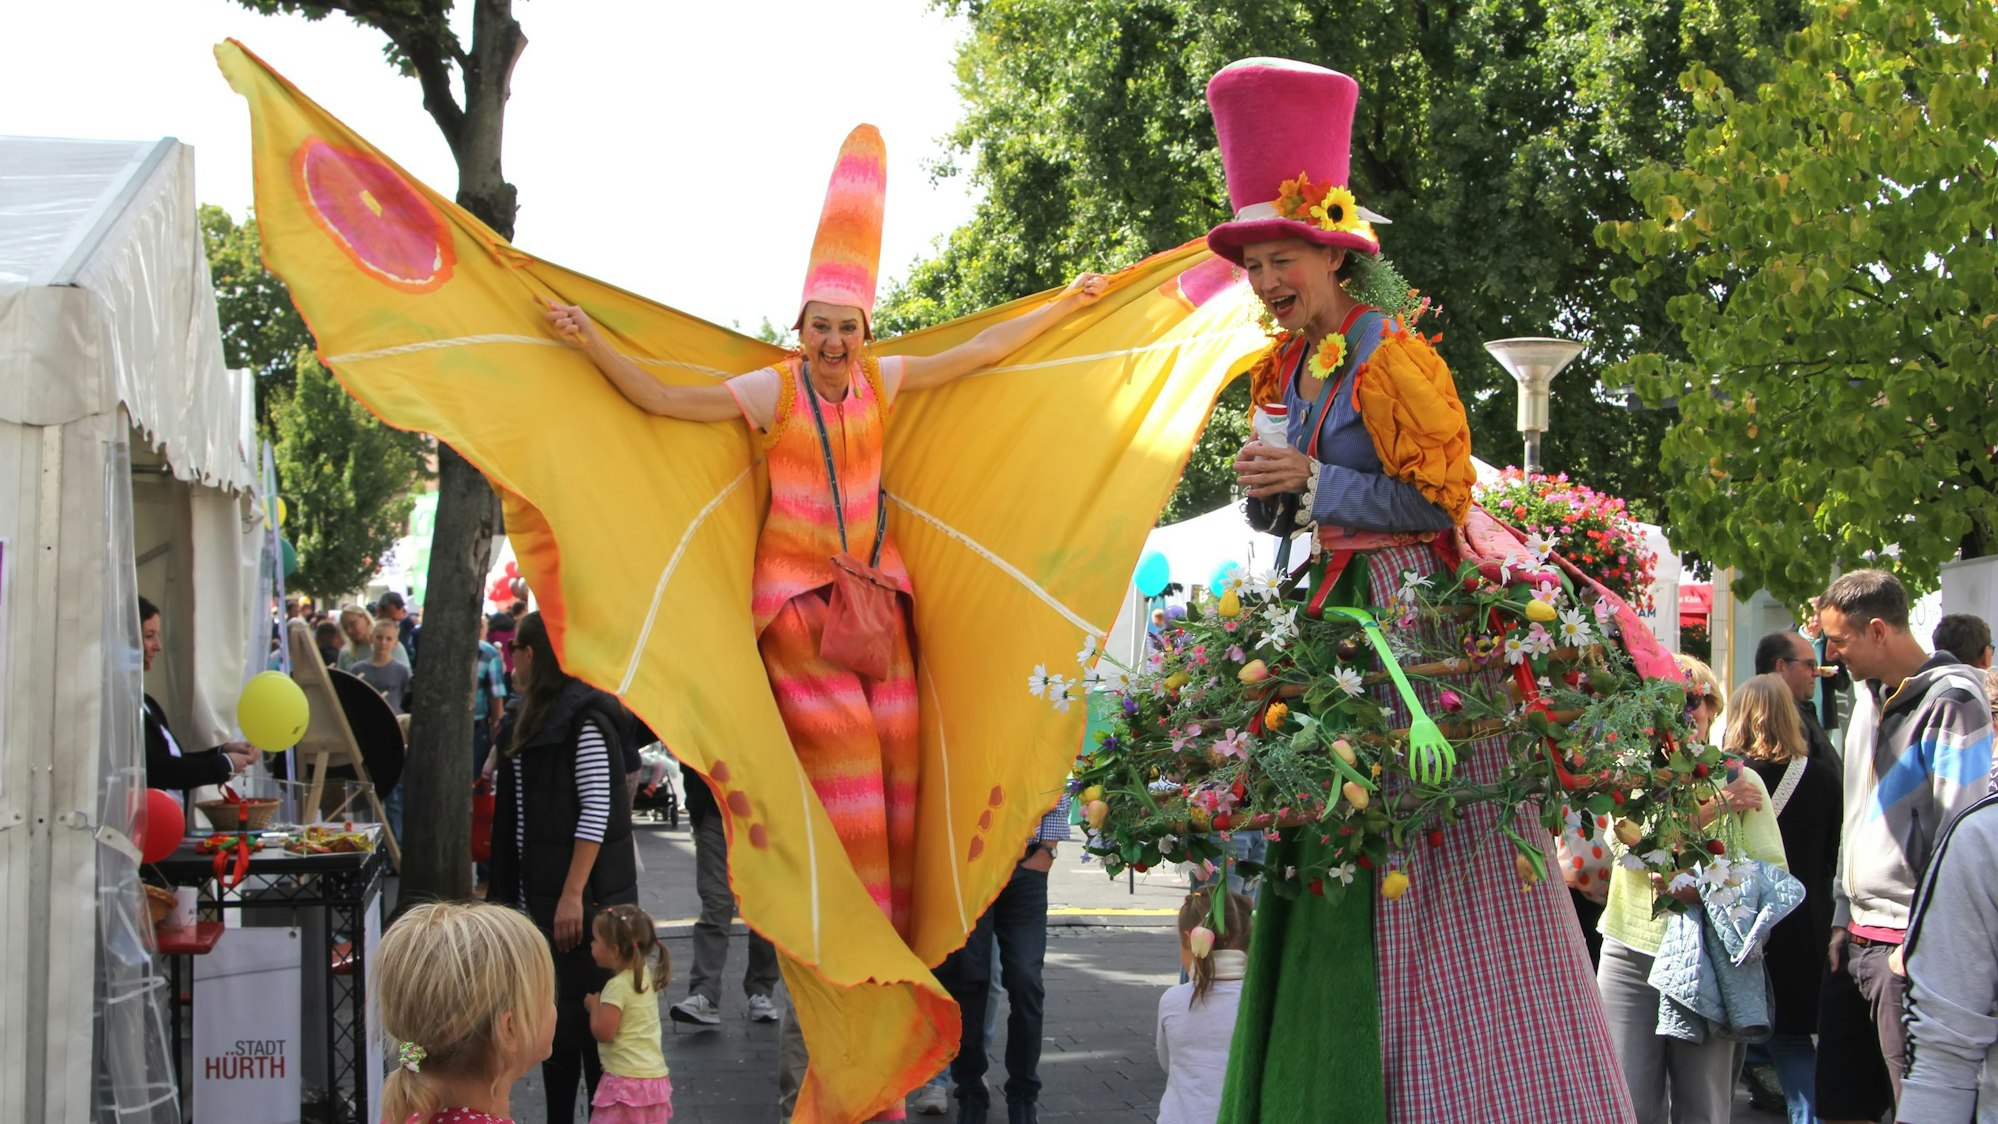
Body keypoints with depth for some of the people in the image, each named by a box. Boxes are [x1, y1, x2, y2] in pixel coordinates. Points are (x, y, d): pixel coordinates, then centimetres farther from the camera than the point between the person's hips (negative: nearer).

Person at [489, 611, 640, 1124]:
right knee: (553, 1017, 12)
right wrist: (502, 884, 19)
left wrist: (573, 895, -22)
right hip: (544, 891, 9)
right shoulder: (541, 716, 15)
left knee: (587, 1016, -5)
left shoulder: (584, 717, -12)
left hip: (585, 894, -9)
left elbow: (596, 812, -18)